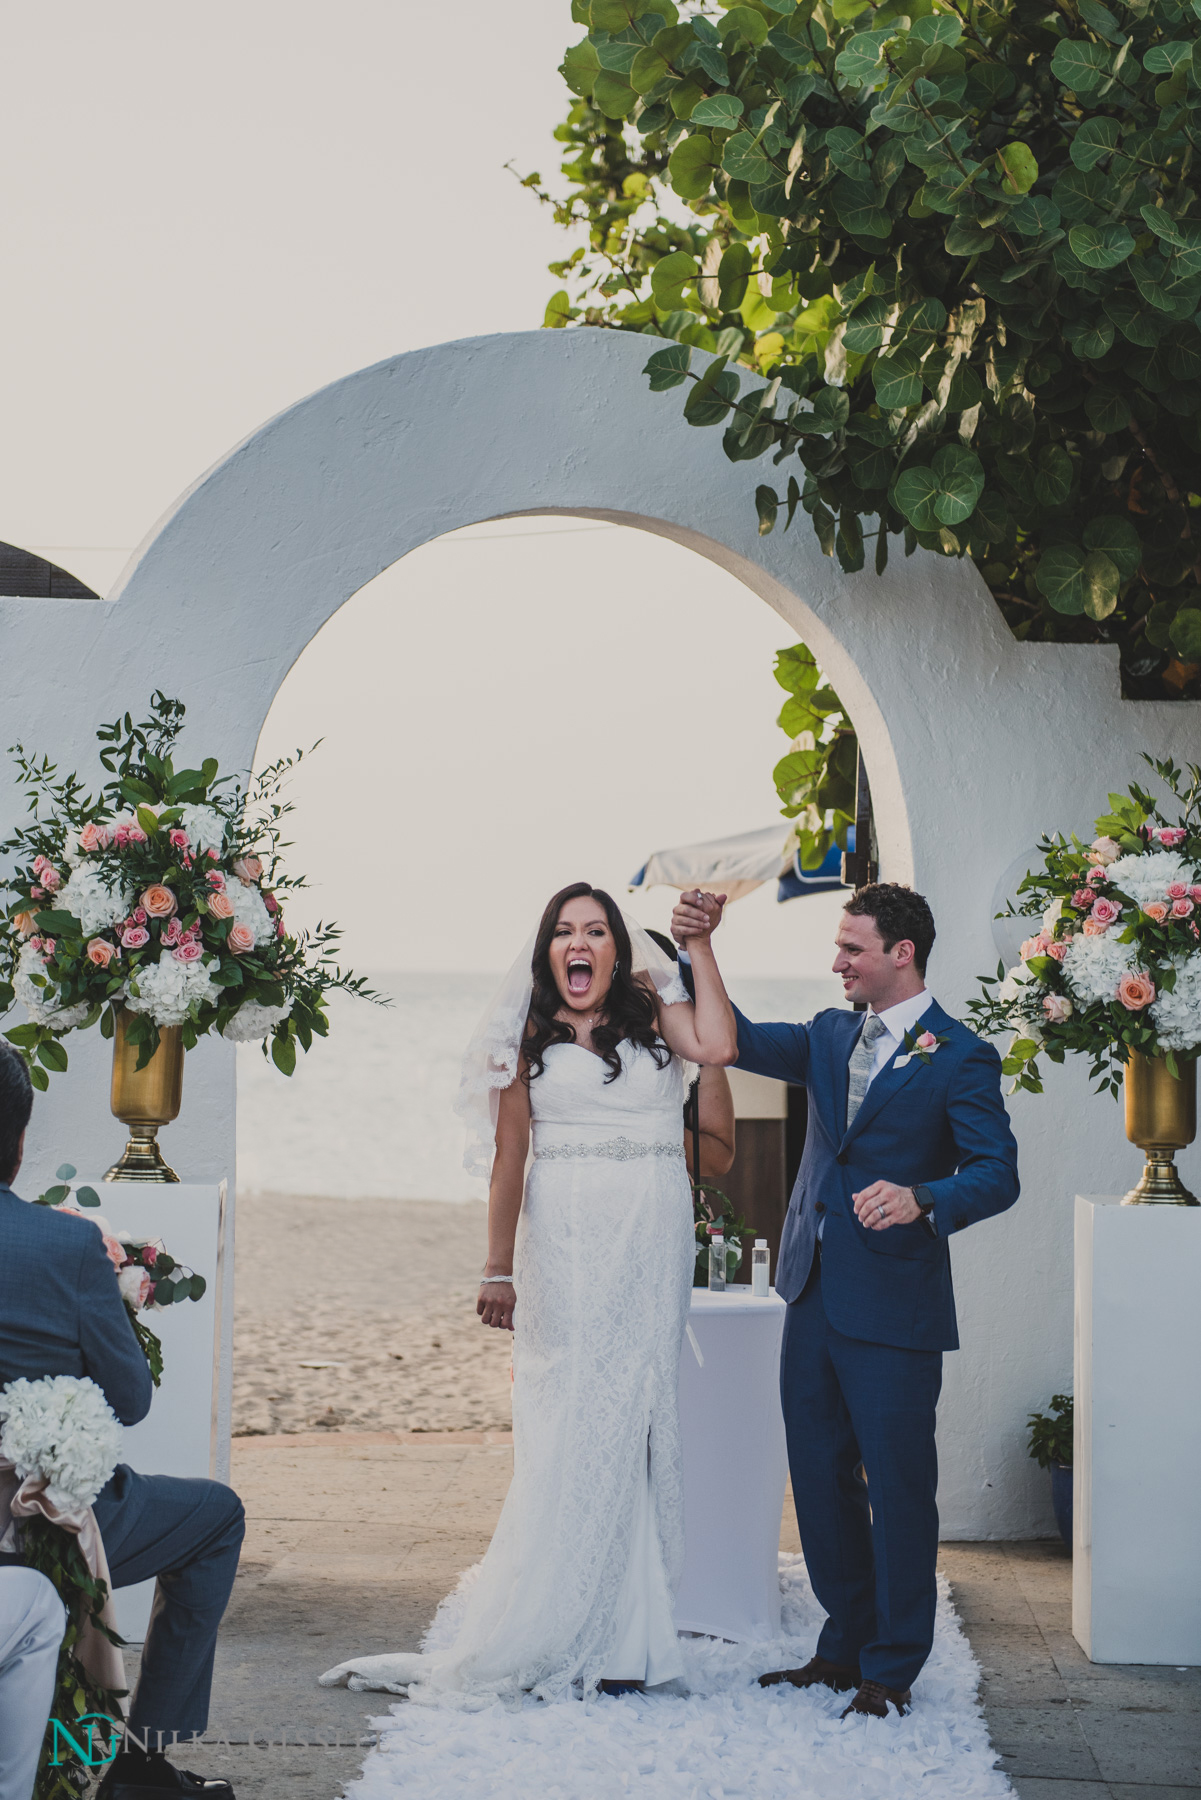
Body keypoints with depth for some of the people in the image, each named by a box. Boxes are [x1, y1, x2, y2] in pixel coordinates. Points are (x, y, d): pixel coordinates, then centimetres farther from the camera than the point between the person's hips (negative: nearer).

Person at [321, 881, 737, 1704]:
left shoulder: (653, 1015, 11)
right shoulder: (531, 1037, 8)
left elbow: (716, 1044, -10)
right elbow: (509, 1158, 6)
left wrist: (700, 945, -4)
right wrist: (499, 1272, 4)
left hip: (653, 1239, 1)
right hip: (565, 1241, -1)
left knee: (632, 1418, 2)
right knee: (569, 1427, -4)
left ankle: (616, 1640, 9)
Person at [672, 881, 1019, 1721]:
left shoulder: (960, 1058, -8)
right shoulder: (831, 1036, 12)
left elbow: (998, 1173, -15)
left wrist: (923, 1200, -33)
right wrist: (697, 951, -2)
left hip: (894, 1307, -7)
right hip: (814, 1296, 7)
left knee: (898, 1486, 1)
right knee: (821, 1479, 14)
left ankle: (892, 1669, 13)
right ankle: (844, 1647, 27)